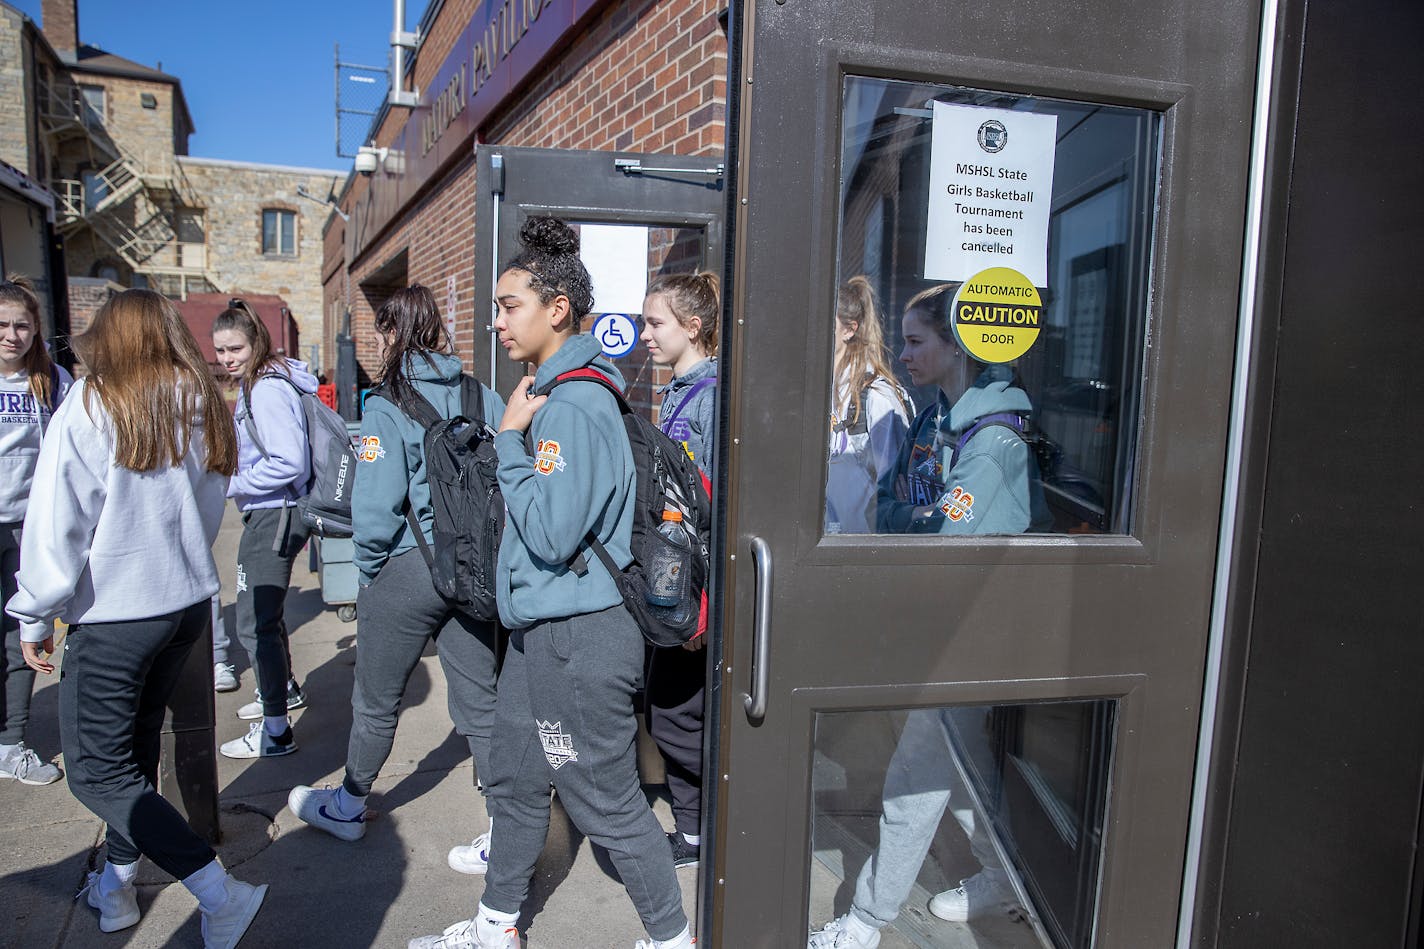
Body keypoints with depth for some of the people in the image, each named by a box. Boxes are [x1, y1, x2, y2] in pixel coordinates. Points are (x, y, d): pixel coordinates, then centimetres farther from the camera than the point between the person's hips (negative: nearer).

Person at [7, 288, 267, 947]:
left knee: (96, 771, 3)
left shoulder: (90, 407, -13)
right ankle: (116, 882, 35)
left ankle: (221, 893, -5)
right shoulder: (203, 408, 4)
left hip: (112, 615, -6)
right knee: (136, 744, 21)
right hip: (188, 602, 6)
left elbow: (55, 524, -13)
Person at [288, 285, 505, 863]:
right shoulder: (485, 399, 1)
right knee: (479, 702, 11)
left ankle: (348, 807, 39)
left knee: (376, 700, 16)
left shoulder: (388, 408, -13)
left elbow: (376, 508, -18)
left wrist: (370, 571, -1)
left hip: (406, 571, -4)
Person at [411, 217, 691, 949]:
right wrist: (514, 436, 5)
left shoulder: (574, 406, -21)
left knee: (607, 802, 5)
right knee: (515, 779, 22)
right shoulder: (551, 392, 11)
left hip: (577, 640, -10)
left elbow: (550, 531, -26)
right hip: (539, 629, 11)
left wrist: (509, 439, -18)